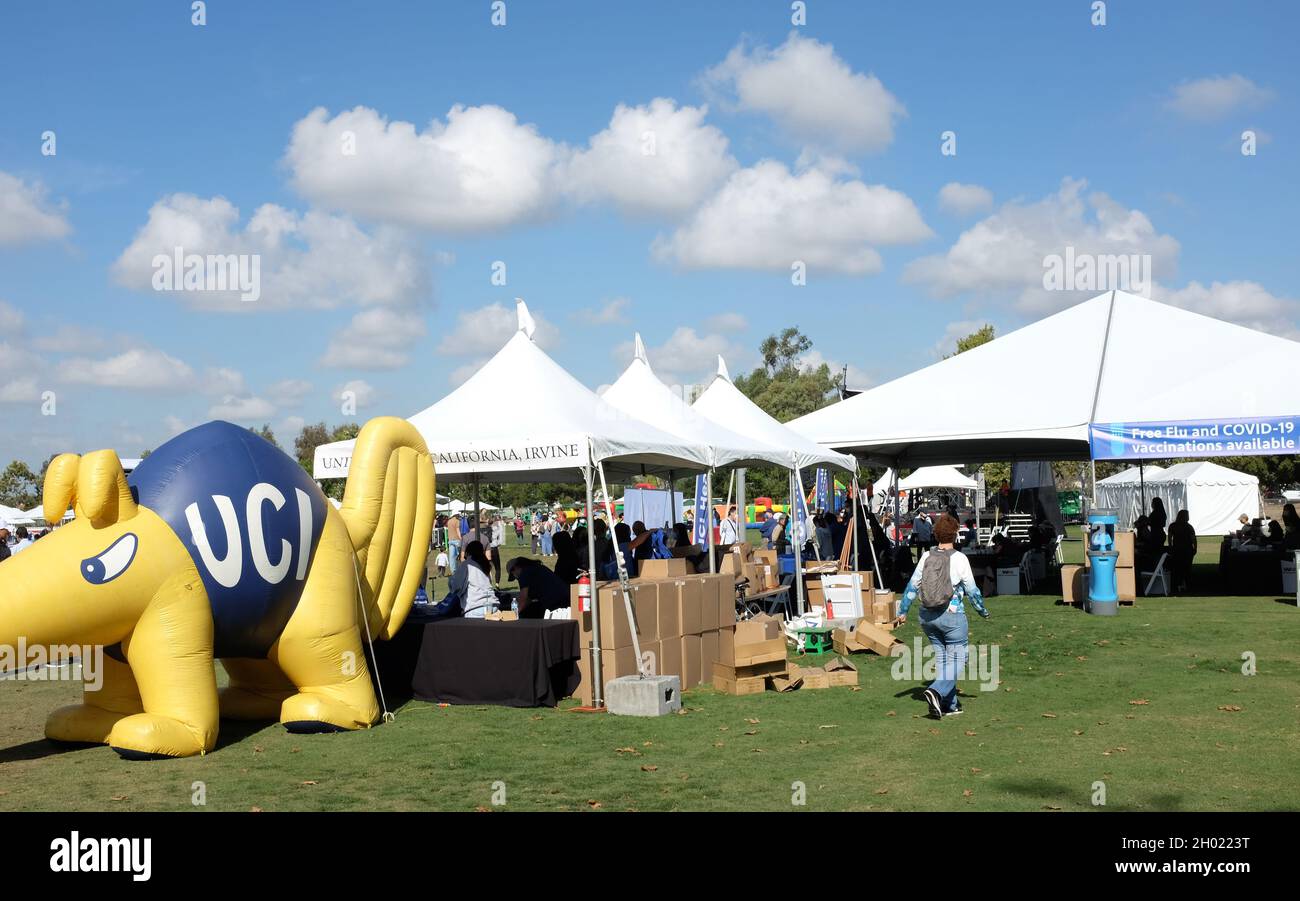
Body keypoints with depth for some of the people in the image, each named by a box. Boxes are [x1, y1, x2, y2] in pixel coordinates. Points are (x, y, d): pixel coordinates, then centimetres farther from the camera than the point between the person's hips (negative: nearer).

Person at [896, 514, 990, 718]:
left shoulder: (926, 556, 1)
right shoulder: (959, 558, -9)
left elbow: (912, 586, 4)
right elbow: (971, 590, -3)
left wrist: (903, 611, 15)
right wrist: (982, 610, 12)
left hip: (926, 616, 5)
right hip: (952, 616, -5)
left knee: (942, 657, 15)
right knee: (956, 658, 2)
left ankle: (950, 704, 18)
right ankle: (936, 691, -20)